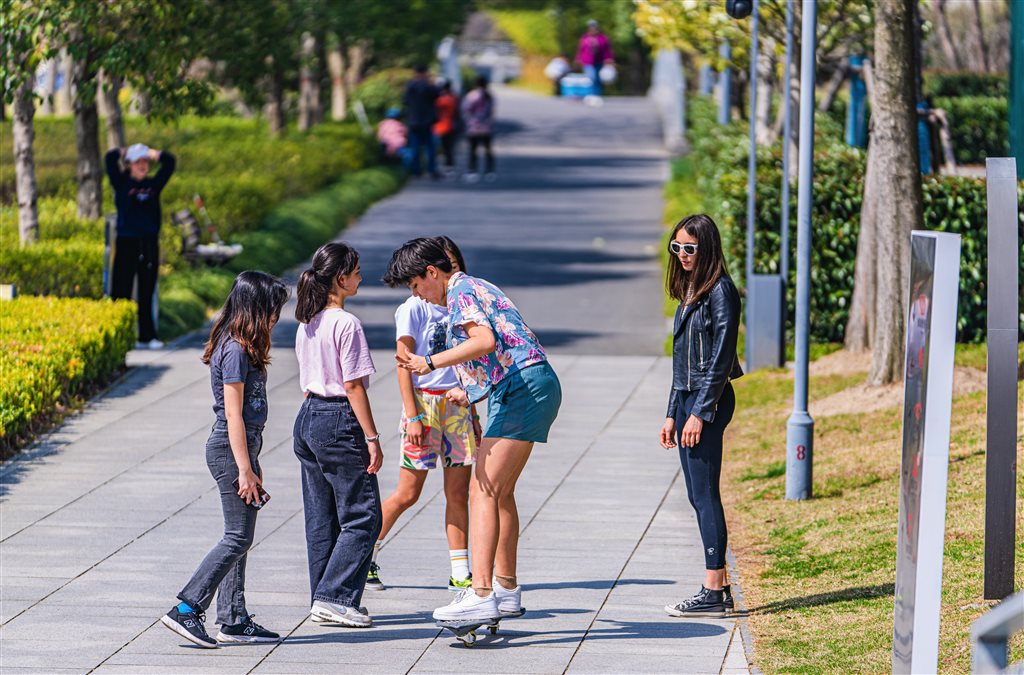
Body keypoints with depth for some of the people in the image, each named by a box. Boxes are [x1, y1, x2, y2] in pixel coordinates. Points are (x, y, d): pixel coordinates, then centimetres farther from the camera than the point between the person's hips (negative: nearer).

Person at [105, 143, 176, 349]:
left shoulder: (153, 185, 10)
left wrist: (151, 154, 12)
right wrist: (124, 152, 9)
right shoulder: (122, 184, 1)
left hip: (149, 244, 3)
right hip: (127, 243, -3)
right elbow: (110, 159, -8)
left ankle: (147, 336, 13)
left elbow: (169, 162, 10)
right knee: (122, 292, -3)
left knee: (146, 294, 9)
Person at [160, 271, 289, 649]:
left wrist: (252, 466, 22)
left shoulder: (241, 347, 13)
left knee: (240, 538, 11)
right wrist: (245, 470, -20)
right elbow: (233, 414, -19)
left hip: (240, 447, 10)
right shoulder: (236, 350, -16)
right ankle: (186, 610, -9)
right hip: (232, 448, -10)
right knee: (238, 537, -9)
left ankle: (234, 620, 14)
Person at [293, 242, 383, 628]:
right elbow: (353, 386, -16)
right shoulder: (346, 324, -15)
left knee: (321, 518, 12)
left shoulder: (307, 324, 10)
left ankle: (322, 600, 15)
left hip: (308, 419, 9)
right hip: (339, 422, -9)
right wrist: (372, 438, -13)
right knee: (362, 516, -1)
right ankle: (335, 596, -7)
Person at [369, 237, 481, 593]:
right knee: (407, 493, -3)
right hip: (424, 401, -5)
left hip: (457, 405, 5)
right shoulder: (414, 309, -4)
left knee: (458, 493, 2)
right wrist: (412, 416, -14)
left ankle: (460, 573, 4)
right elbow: (404, 365, -7)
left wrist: (473, 414, 17)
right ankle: (365, 555, 14)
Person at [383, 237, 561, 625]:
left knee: (483, 491, -16)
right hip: (533, 386, 11)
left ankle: (481, 595, -25)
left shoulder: (461, 292, -8)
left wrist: (431, 363, -31)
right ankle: (506, 590, 27)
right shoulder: (473, 288, 24)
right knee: (499, 491, 20)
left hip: (521, 387, -11)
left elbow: (485, 340, -26)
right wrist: (468, 390, 39)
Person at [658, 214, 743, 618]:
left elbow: (721, 357, -16)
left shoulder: (720, 290, -11)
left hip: (709, 401, -9)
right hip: (686, 398, 9)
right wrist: (673, 414, 19)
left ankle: (714, 593, -8)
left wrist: (700, 413, -19)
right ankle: (717, 587, 12)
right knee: (698, 496, 9)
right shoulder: (689, 291, 16)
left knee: (704, 494, -9)